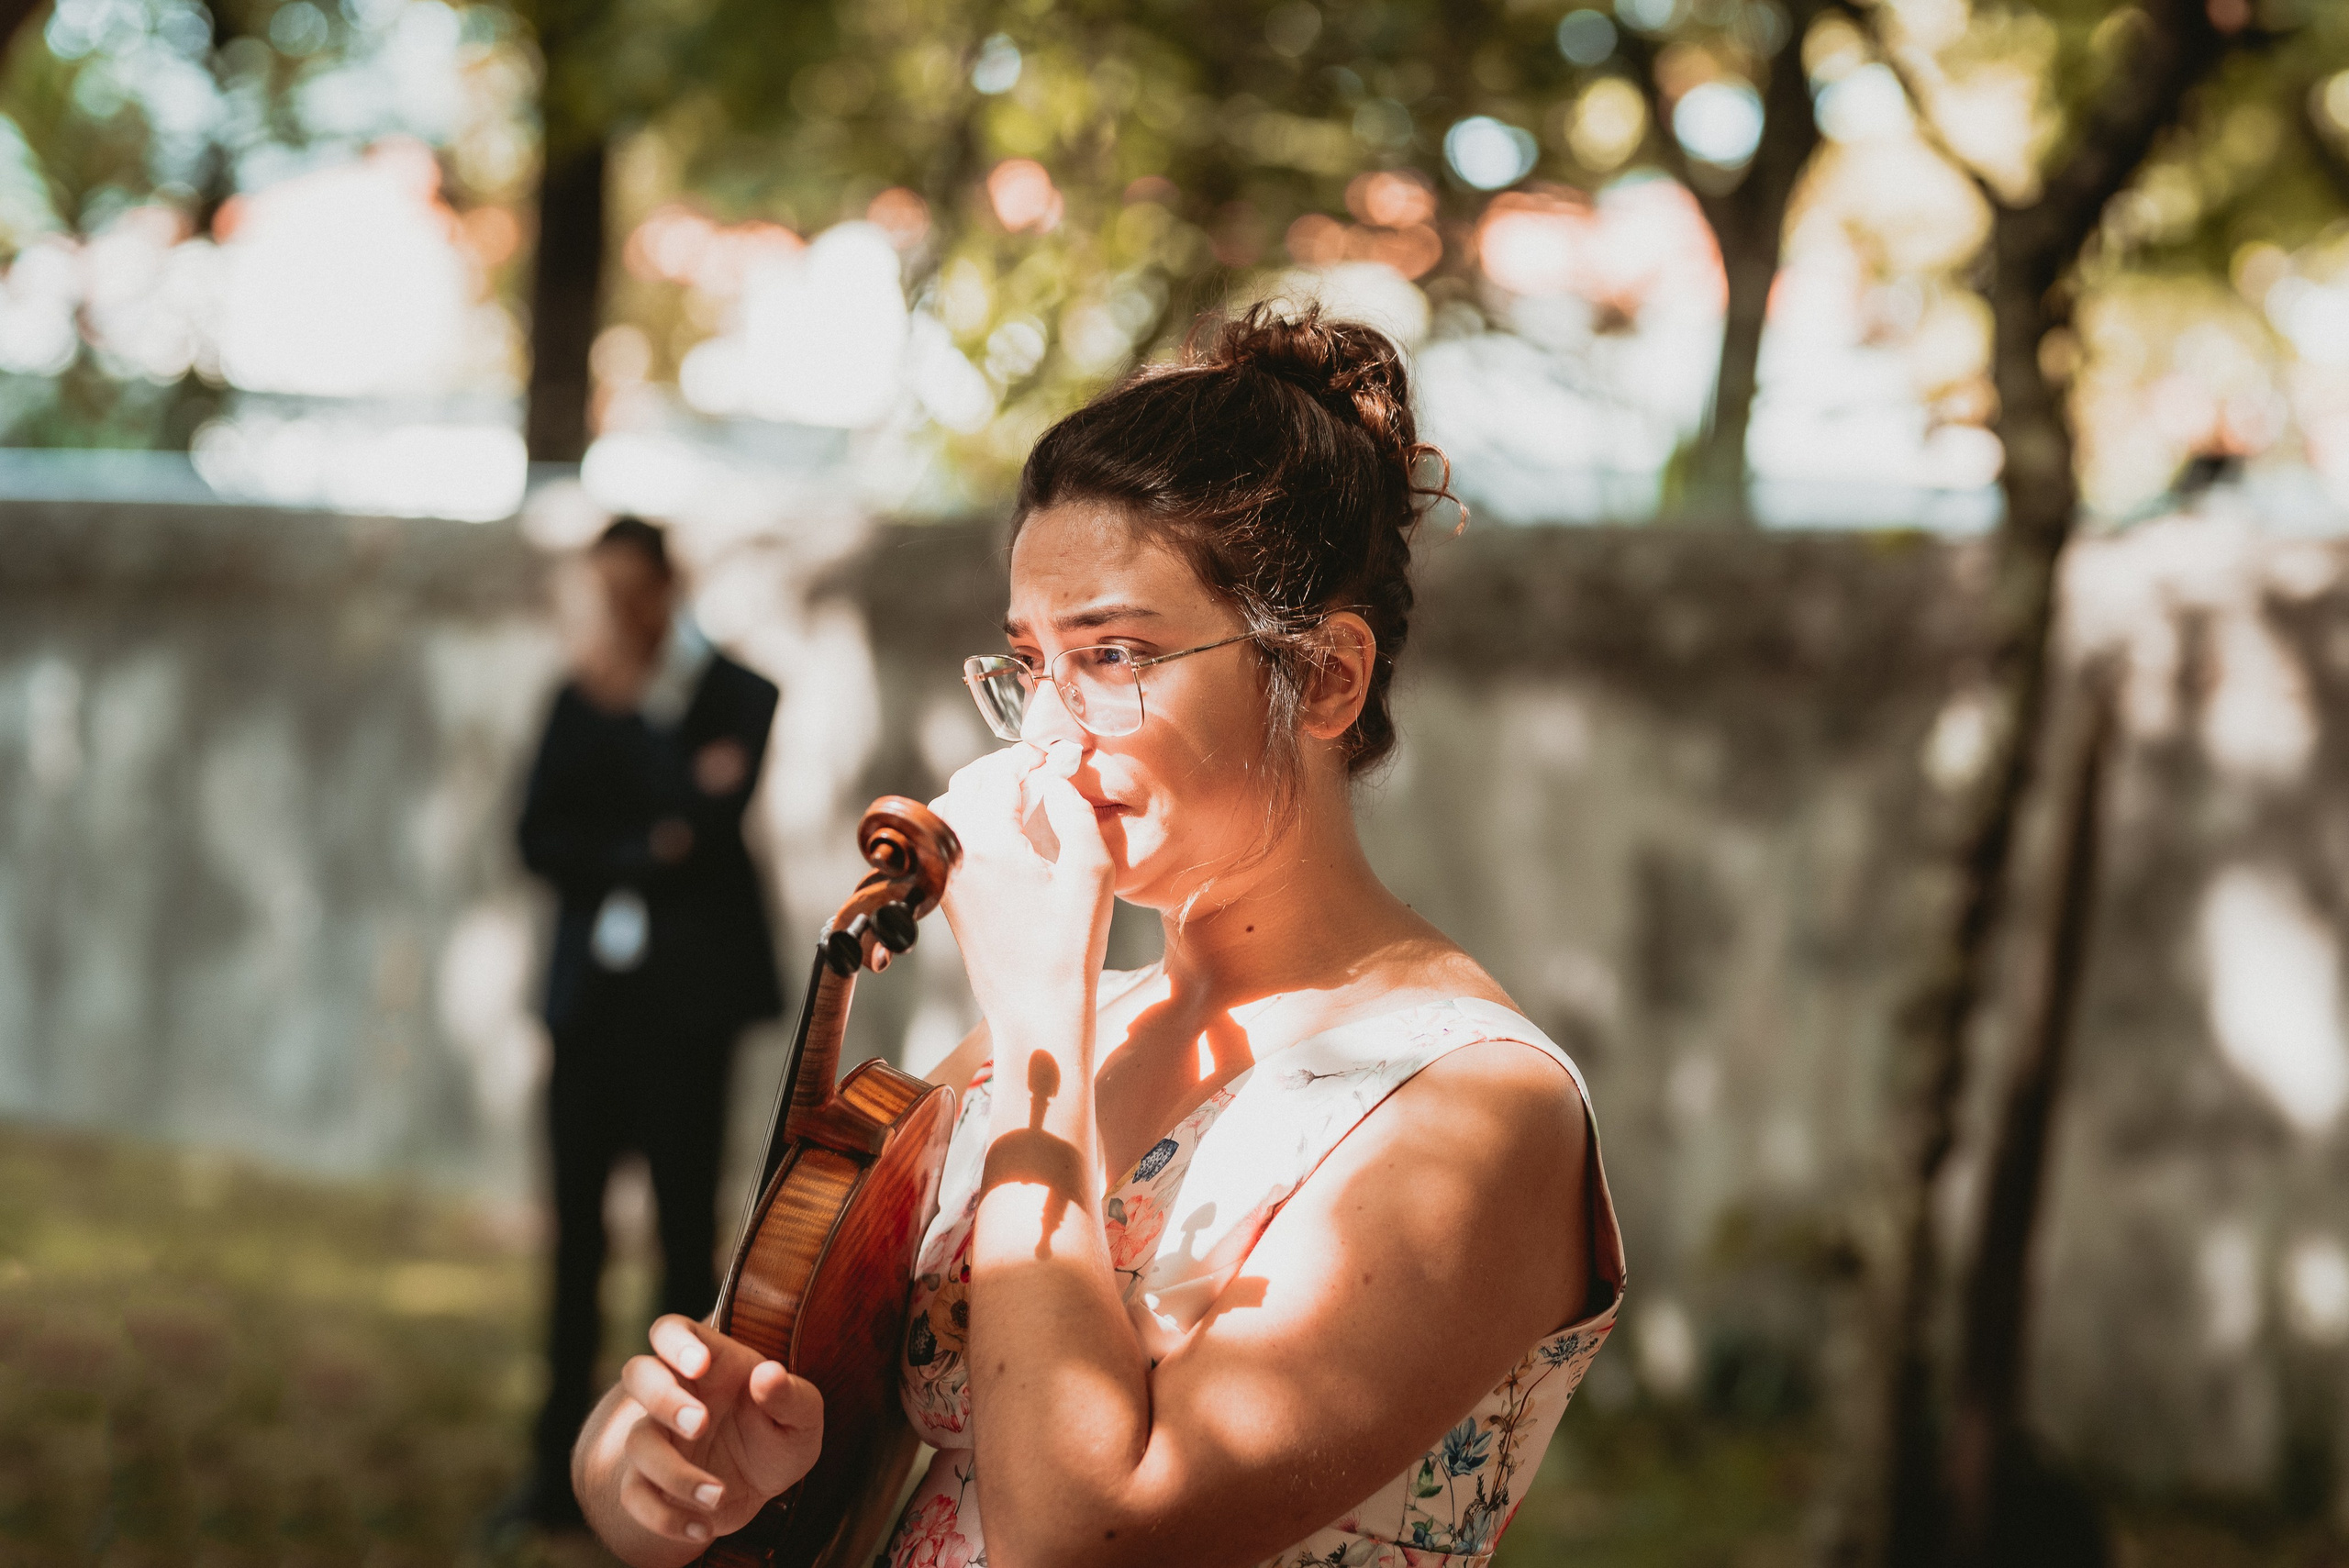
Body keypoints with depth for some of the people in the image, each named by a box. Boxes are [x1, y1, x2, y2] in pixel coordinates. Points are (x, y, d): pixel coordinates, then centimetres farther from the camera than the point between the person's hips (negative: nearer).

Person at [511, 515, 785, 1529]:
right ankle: (562, 1457, 8)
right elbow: (541, 839, 5)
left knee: (686, 1220, -4)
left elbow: (707, 829, -15)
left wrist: (628, 711, -11)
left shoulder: (733, 695, -1)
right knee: (577, 1224, 3)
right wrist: (649, 848, -10)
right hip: (595, 981, 4)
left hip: (687, 990, -4)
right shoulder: (584, 698, 12)